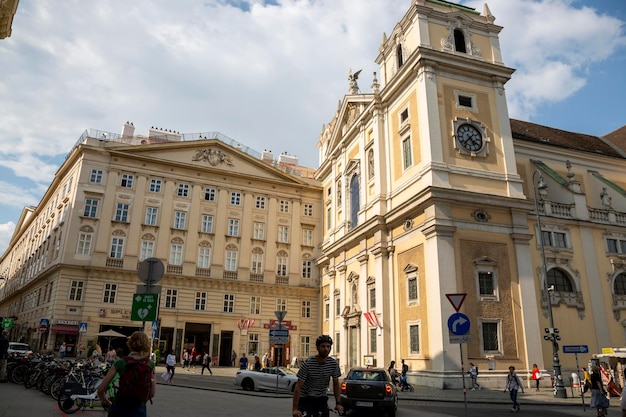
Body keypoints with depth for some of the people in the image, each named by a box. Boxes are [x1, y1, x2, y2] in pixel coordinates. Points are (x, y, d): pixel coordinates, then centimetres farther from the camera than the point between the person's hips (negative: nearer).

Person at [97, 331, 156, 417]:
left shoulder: (120, 362, -5)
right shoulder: (150, 364, -5)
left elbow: (101, 389, -4)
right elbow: (152, 393, -2)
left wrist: (105, 402, 15)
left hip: (119, 407, 0)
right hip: (139, 409, 0)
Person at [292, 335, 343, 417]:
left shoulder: (334, 363, -10)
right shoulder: (307, 364, -21)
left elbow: (336, 383, 3)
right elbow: (298, 387, -20)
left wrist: (338, 403, -3)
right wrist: (295, 409, -24)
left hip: (321, 399, 3)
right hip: (305, 399, -3)